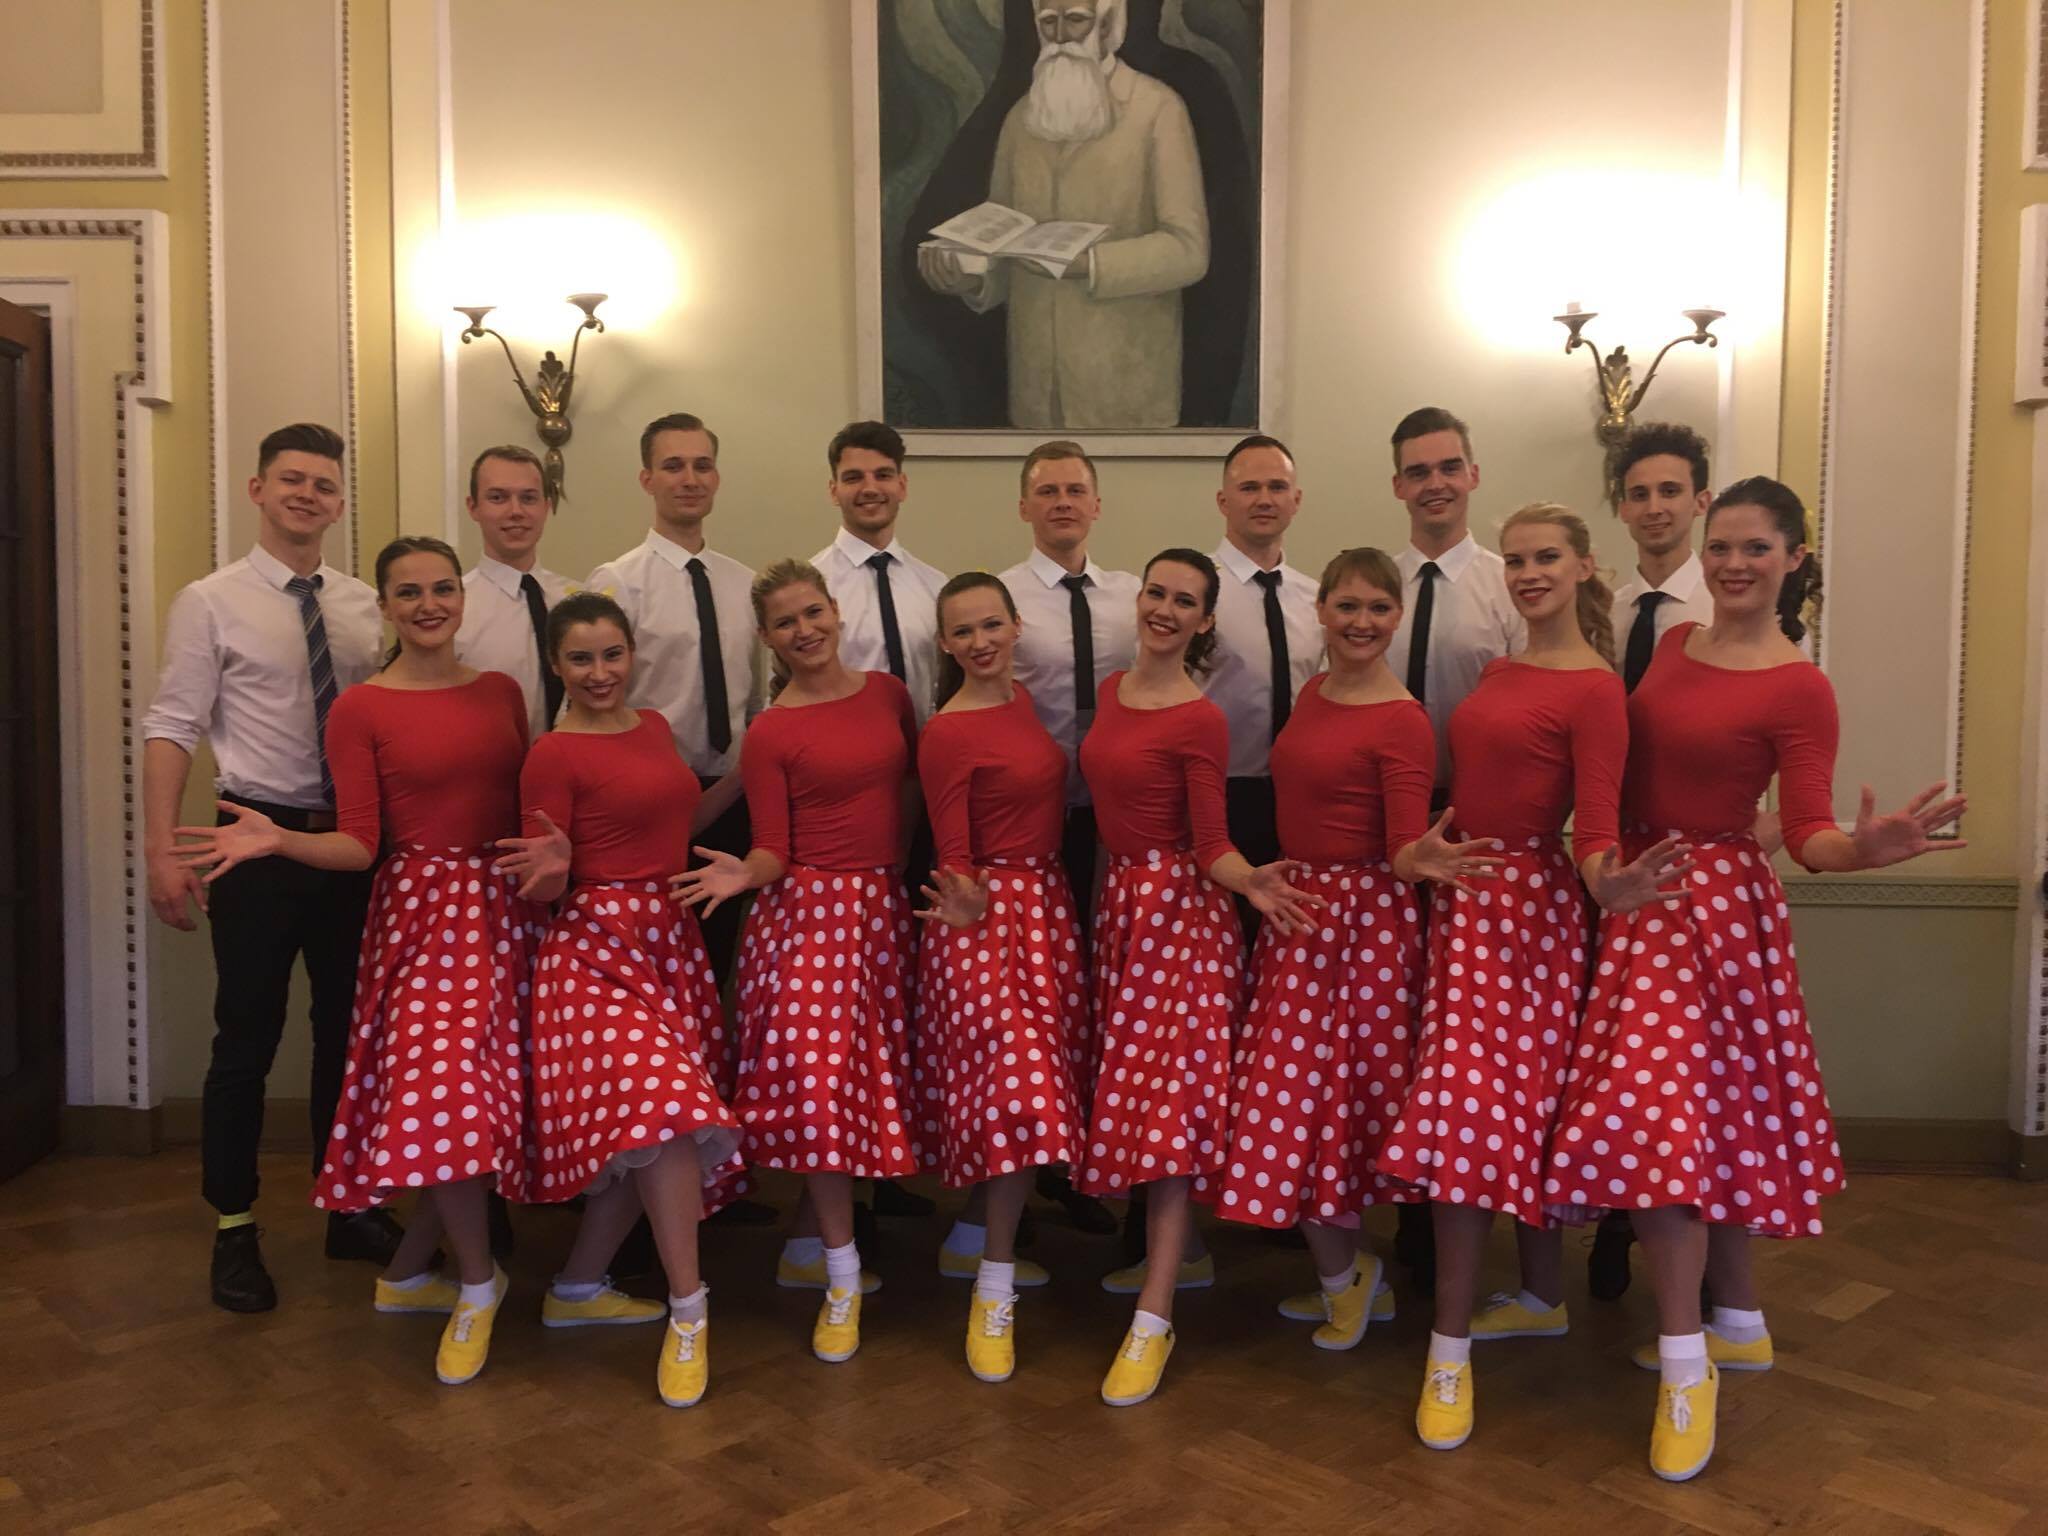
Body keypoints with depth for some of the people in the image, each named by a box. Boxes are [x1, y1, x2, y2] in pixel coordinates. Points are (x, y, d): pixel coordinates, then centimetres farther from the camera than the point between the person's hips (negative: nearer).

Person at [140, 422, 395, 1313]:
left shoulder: (366, 607, 8)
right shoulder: (210, 604, -4)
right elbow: (172, 730, -9)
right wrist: (162, 850, -17)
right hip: (260, 838, -4)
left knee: (347, 1030, 13)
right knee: (247, 1039, 2)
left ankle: (349, 1210, 28)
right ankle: (233, 1231, 18)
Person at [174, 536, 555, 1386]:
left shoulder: (502, 691, 9)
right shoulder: (359, 710, -2)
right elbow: (359, 844, -6)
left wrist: (554, 846, -4)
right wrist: (277, 840, -21)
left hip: (507, 907, 4)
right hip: (421, 907, -4)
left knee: (489, 1092, 4)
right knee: (442, 1090, -14)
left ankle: (408, 1271, 24)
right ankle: (477, 1282, 8)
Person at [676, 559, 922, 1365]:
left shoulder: (888, 693, 5)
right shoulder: (769, 735, -6)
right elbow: (774, 851, -7)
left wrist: (900, 853, 8)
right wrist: (744, 874, -26)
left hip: (886, 905, 5)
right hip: (809, 909, -5)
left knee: (876, 1078, 8)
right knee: (818, 1076, -10)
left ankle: (804, 1242, 27)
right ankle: (843, 1279, 4)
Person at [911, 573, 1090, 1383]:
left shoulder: (1024, 698, 8)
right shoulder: (946, 734, -12)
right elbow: (954, 853, -13)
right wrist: (966, 898, -31)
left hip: (1049, 903, 7)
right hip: (987, 912, -7)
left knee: (1036, 1082, 10)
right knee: (1014, 1082, -11)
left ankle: (993, 1245, 27)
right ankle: (994, 1292, 0)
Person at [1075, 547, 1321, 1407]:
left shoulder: (1199, 722, -13)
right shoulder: (1111, 693, 8)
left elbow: (1210, 847, -15)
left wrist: (1250, 881, -32)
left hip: (1179, 913, -7)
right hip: (1119, 901, 7)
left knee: (1166, 1110, -7)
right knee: (1133, 1103, 12)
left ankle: (1154, 1320, -3)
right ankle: (1158, 1256, 29)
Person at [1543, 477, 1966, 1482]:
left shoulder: (1799, 689, -12)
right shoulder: (1672, 643, 7)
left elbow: (1808, 833, -16)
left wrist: (1866, 849, -34)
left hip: (1713, 904, -6)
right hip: (1640, 892, 6)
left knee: (1657, 1109, -12)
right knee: (1708, 1108, 13)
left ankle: (1686, 1366, -1)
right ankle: (1738, 1323, 28)